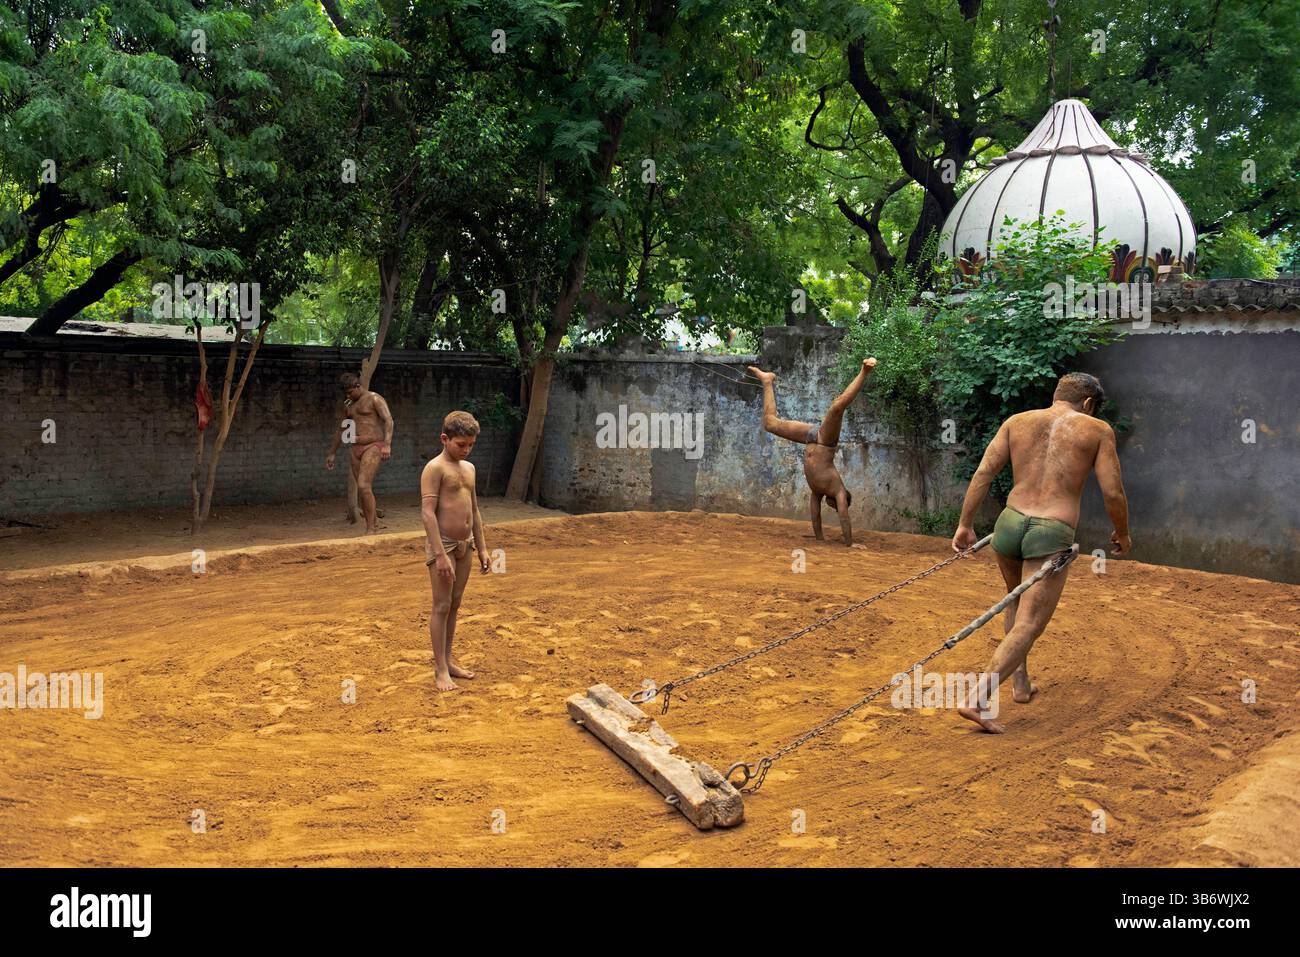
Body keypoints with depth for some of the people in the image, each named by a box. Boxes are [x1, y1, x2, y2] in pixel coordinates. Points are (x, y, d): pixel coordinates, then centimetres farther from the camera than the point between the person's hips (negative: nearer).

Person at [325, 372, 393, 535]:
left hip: (373, 447, -7)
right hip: (356, 449, 7)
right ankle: (374, 525, 16)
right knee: (363, 491, 6)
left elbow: (388, 420, -16)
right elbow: (341, 429, 26)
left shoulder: (374, 399, -5)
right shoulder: (348, 405, 17)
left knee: (364, 486, -18)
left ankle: (370, 529, -13)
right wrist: (331, 453, 27)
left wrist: (387, 444, -29)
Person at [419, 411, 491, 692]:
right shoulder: (435, 468, -12)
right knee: (442, 606, -3)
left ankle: (448, 660, 23)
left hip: (465, 544, 7)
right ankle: (441, 671, 2)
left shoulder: (469, 468, 12)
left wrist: (482, 548, 15)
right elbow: (428, 512, -19)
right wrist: (440, 554, -24)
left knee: (455, 605, 13)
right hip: (443, 544, -7)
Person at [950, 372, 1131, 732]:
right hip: (1053, 536, -4)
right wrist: (1122, 533, 19)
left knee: (1017, 601, 30)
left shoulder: (1016, 422, 12)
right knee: (1028, 626, -2)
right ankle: (978, 699, -14)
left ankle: (1021, 683, 33)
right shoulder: (1098, 430, 6)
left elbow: (983, 472, 3)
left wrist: (965, 524, 5)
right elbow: (1113, 492, 2)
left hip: (1010, 523, 4)